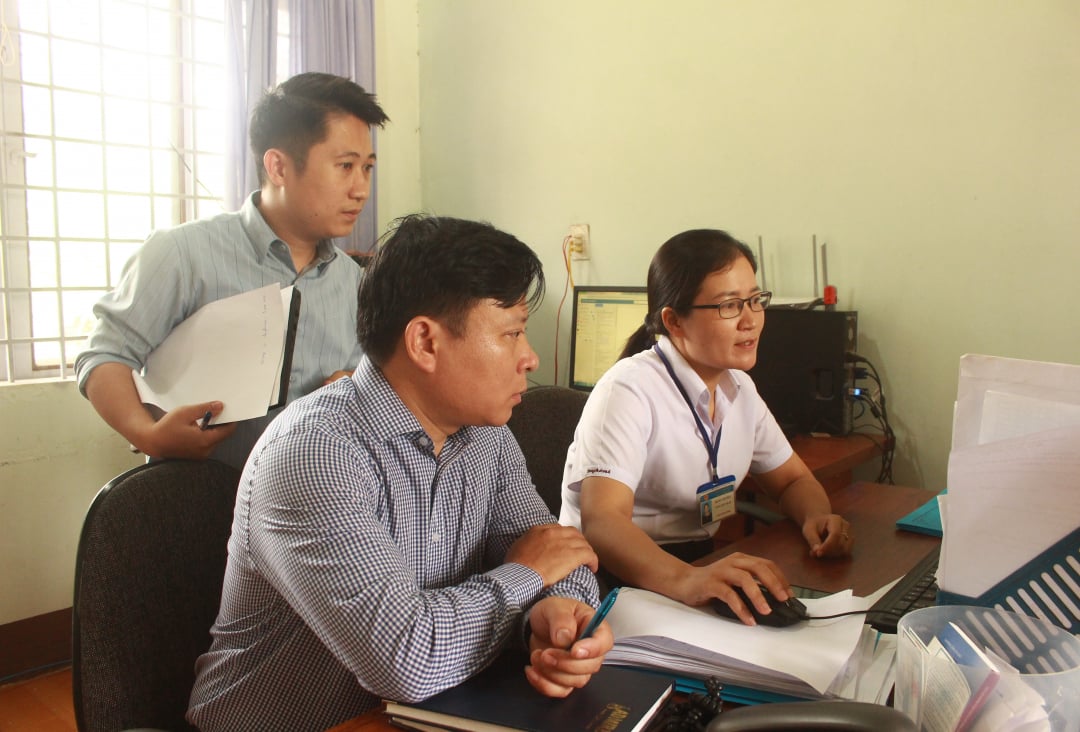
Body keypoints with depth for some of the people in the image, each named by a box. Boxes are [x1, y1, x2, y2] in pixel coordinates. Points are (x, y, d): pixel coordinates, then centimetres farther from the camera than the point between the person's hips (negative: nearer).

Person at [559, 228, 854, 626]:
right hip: (622, 577, -8)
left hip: (701, 562, 8)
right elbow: (601, 521, -31)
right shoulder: (630, 390, -19)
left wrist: (818, 517, -8)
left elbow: (793, 479, 16)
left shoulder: (738, 386, 7)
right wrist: (685, 580, -48)